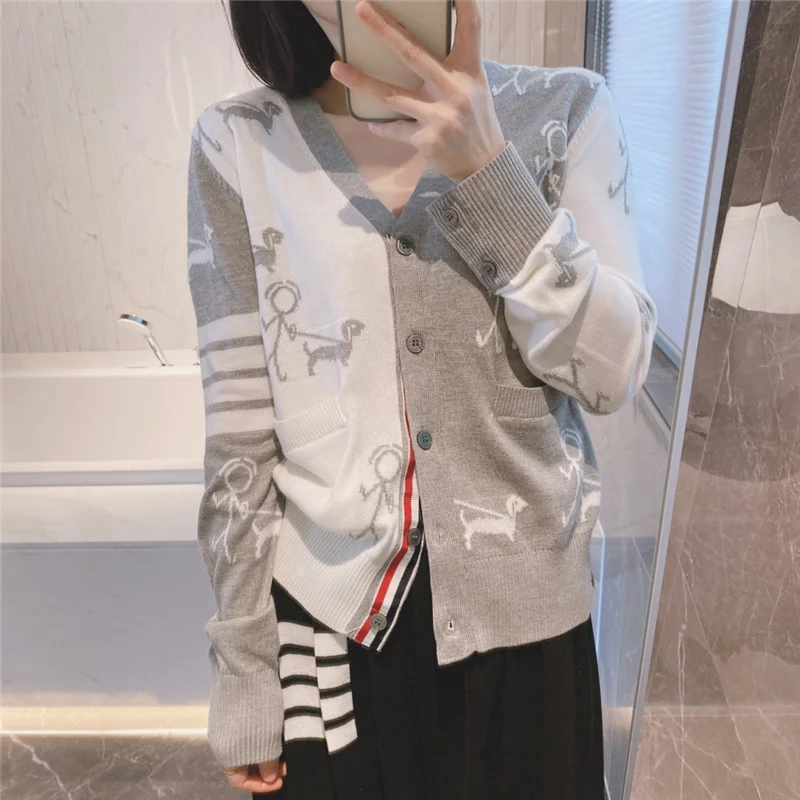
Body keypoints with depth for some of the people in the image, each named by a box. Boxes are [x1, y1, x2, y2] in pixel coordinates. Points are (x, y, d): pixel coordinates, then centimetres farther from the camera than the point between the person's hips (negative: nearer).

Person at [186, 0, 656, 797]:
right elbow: (238, 431, -7)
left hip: (521, 611, 2)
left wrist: (486, 169, -21)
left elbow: (613, 371, -11)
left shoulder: (567, 111, -3)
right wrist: (242, 680, -1)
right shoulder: (239, 144, -6)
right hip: (328, 613, 0)